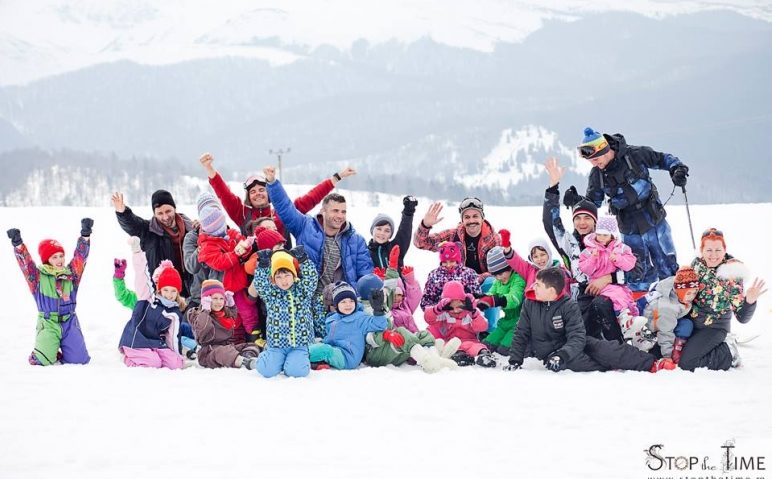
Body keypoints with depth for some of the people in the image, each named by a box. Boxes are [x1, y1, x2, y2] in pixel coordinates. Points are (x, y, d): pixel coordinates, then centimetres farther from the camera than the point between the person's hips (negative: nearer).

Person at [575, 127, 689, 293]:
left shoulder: (635, 155, -14)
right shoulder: (597, 174, -5)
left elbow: (663, 159, 0)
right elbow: (592, 202, 6)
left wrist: (677, 169, -18)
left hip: (655, 223, -1)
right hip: (631, 232, 1)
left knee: (668, 269, 10)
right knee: (636, 277, 0)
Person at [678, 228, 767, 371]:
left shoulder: (732, 276, -19)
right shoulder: (697, 263, -5)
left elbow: (742, 317, -19)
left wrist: (749, 301, -37)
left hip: (713, 328, -6)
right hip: (691, 322, 6)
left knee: (685, 363, -19)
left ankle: (728, 353, 2)